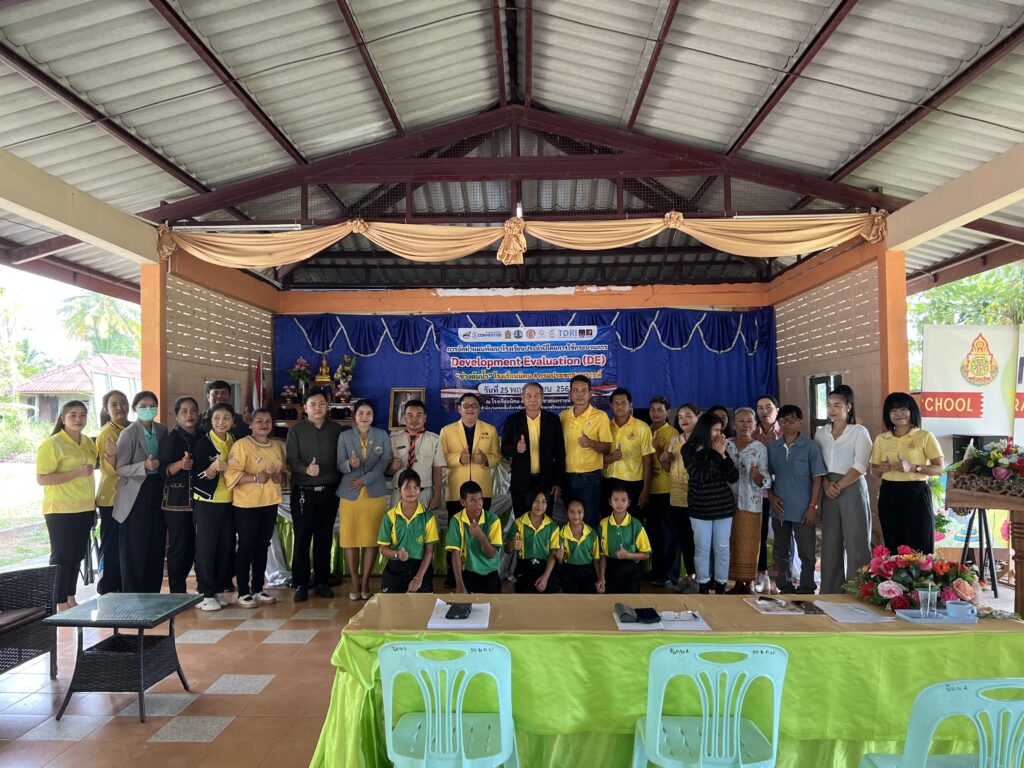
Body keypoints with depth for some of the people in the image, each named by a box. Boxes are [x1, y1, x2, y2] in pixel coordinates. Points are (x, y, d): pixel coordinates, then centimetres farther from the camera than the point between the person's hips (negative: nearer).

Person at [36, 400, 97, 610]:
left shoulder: (88, 443, 11)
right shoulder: (51, 444, -11)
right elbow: (41, 478, -16)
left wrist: (93, 503, 18)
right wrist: (76, 473, -24)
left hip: (85, 509, 7)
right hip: (61, 511, -7)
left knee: (77, 555, 12)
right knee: (62, 557, 1)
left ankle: (71, 599, 22)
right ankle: (60, 603, 10)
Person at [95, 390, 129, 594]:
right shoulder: (106, 433, -11)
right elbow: (109, 470, -15)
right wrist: (111, 456, -34)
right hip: (112, 497, -7)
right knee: (112, 547, 0)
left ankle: (123, 591, 24)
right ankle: (107, 593, 10)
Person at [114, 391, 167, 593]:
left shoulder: (162, 430, 7)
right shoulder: (128, 433, -8)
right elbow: (120, 468, -11)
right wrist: (144, 466, -24)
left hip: (157, 491, 5)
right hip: (136, 495, -5)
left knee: (156, 545, 7)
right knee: (135, 548, -2)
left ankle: (152, 593, 18)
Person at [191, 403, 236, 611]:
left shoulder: (234, 441, 8)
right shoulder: (203, 443, -9)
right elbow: (198, 477, -14)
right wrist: (213, 467, -30)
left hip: (229, 501, 5)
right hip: (207, 502, -5)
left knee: (226, 547, 7)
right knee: (206, 548, -1)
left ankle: (219, 590, 18)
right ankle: (206, 594, 7)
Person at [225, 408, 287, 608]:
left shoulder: (278, 446, 12)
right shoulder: (241, 445, -9)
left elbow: (285, 470, 20)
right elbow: (231, 474, -17)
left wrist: (281, 476, -3)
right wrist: (255, 478, -27)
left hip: (270, 503, 6)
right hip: (246, 504, -6)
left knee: (263, 546, 12)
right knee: (246, 546, 0)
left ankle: (258, 589, 22)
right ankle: (243, 593, 9)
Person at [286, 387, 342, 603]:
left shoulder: (337, 430, 7)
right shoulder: (296, 431, 1)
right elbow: (291, 460, -7)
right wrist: (306, 470, -25)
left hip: (329, 491, 2)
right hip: (303, 492, -2)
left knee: (324, 538, 8)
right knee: (302, 538, 1)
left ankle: (322, 582, 19)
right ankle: (300, 584, 11)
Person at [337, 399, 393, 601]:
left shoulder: (382, 436, 7)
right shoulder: (344, 436, 6)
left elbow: (384, 463, -1)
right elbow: (340, 465, 1)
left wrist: (364, 480, -11)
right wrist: (350, 464, -22)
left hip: (375, 493, 0)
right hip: (349, 493, 0)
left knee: (372, 539, 0)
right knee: (350, 538, 0)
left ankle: (365, 582, 12)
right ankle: (355, 582, 12)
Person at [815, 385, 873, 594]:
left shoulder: (859, 432, -2)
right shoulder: (821, 433, 11)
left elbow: (860, 466, -10)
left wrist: (839, 486, -14)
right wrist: (827, 485, -8)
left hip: (852, 489, -4)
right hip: (828, 491, 4)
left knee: (856, 542, -3)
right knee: (830, 543, 7)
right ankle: (831, 591, 15)